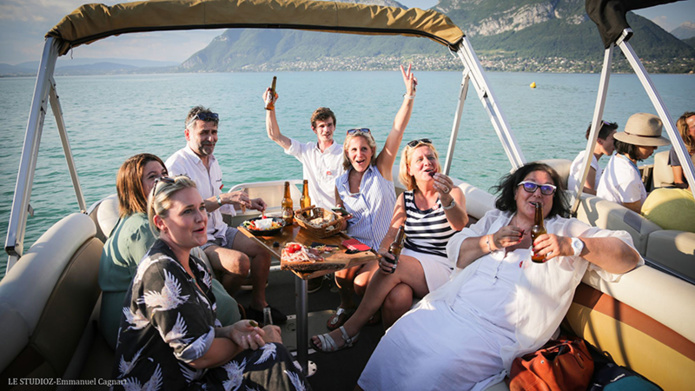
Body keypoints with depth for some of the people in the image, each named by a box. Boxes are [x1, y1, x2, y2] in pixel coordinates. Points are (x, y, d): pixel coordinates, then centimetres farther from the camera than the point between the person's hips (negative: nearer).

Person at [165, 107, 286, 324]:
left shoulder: (212, 161, 12)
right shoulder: (176, 165, -16)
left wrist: (246, 203, 9)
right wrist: (223, 198, -35)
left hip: (218, 231, 9)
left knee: (262, 247, -4)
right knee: (240, 261, -27)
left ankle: (258, 305, 10)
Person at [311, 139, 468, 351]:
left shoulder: (452, 192, -1)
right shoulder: (405, 199, 11)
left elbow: (460, 224, -23)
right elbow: (391, 234, 1)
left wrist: (445, 199, -45)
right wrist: (382, 254, -23)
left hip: (442, 268, -3)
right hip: (407, 262, 3)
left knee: (396, 269, -31)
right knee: (398, 297, -32)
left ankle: (349, 330, -20)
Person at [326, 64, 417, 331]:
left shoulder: (381, 169, -4)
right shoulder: (341, 184, 5)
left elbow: (398, 129, -14)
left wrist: (409, 94, -22)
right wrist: (339, 222, -9)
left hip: (385, 247, -3)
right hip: (356, 245, 3)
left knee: (362, 283, -21)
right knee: (341, 275, -23)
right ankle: (346, 307, 11)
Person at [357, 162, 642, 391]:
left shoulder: (568, 230, 10)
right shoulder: (495, 219, 20)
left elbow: (628, 256, -1)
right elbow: (455, 251, 11)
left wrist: (571, 246, -16)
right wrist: (491, 242, -8)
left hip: (496, 331, -4)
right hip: (447, 308, 4)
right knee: (399, 338, -15)